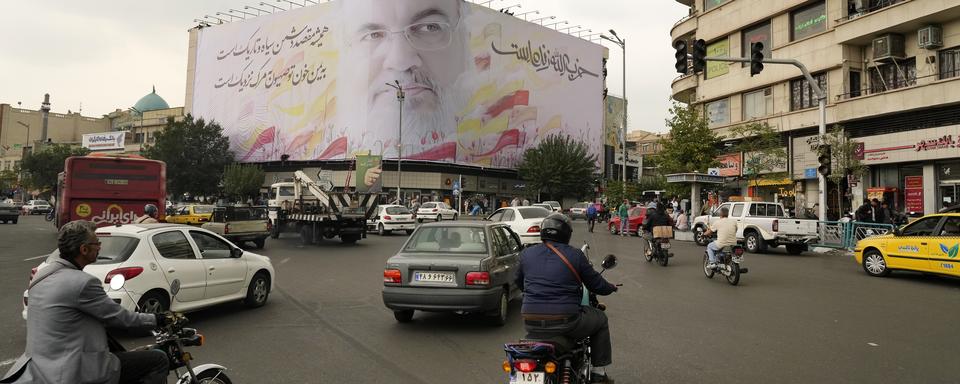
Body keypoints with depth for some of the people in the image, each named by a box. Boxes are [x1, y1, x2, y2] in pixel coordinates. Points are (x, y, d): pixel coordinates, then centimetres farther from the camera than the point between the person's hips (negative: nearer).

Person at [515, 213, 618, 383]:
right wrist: (611, 288, 27)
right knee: (600, 319, 23)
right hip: (566, 322, -4)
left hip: (532, 325, 4)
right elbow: (596, 284, 5)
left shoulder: (526, 254, 4)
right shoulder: (575, 255, -4)